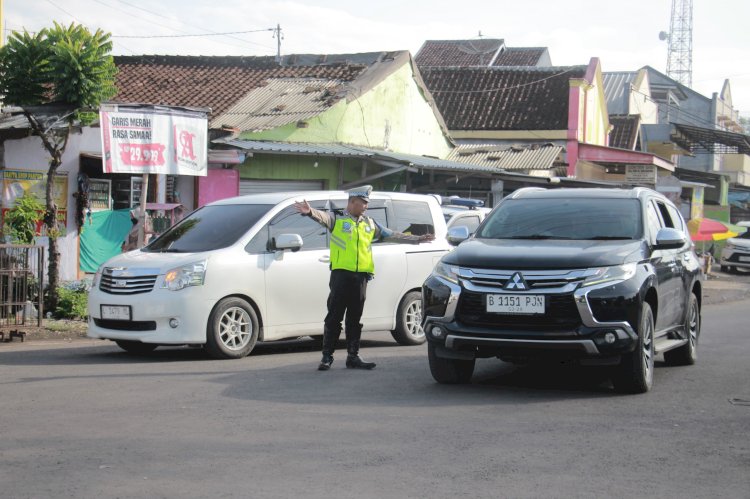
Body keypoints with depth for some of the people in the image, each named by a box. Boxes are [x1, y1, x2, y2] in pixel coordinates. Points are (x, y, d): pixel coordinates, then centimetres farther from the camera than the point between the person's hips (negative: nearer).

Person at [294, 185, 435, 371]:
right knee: (334, 317, -2)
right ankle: (327, 357, 2)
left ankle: (353, 357, 15)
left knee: (355, 319, 9)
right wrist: (310, 211, -40)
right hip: (341, 274, -4)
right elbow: (322, 216, -17)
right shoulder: (337, 220, 2)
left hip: (361, 277, 5)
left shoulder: (370, 224, 18)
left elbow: (392, 235, 24)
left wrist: (417, 239, 25)